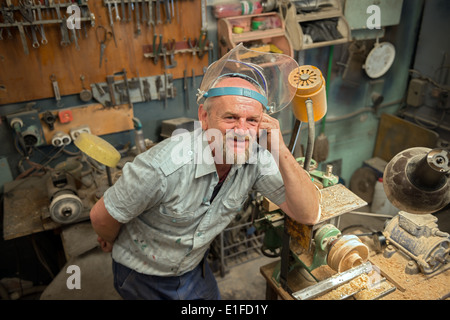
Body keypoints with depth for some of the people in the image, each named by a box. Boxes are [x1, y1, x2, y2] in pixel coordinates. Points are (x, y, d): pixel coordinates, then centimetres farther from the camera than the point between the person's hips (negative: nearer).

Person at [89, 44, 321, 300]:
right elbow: (102, 216, -21)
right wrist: (110, 241, 2)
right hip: (142, 276, -4)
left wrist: (281, 152, -36)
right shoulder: (163, 166, -37)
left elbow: (309, 214, -23)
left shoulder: (256, 159, -23)